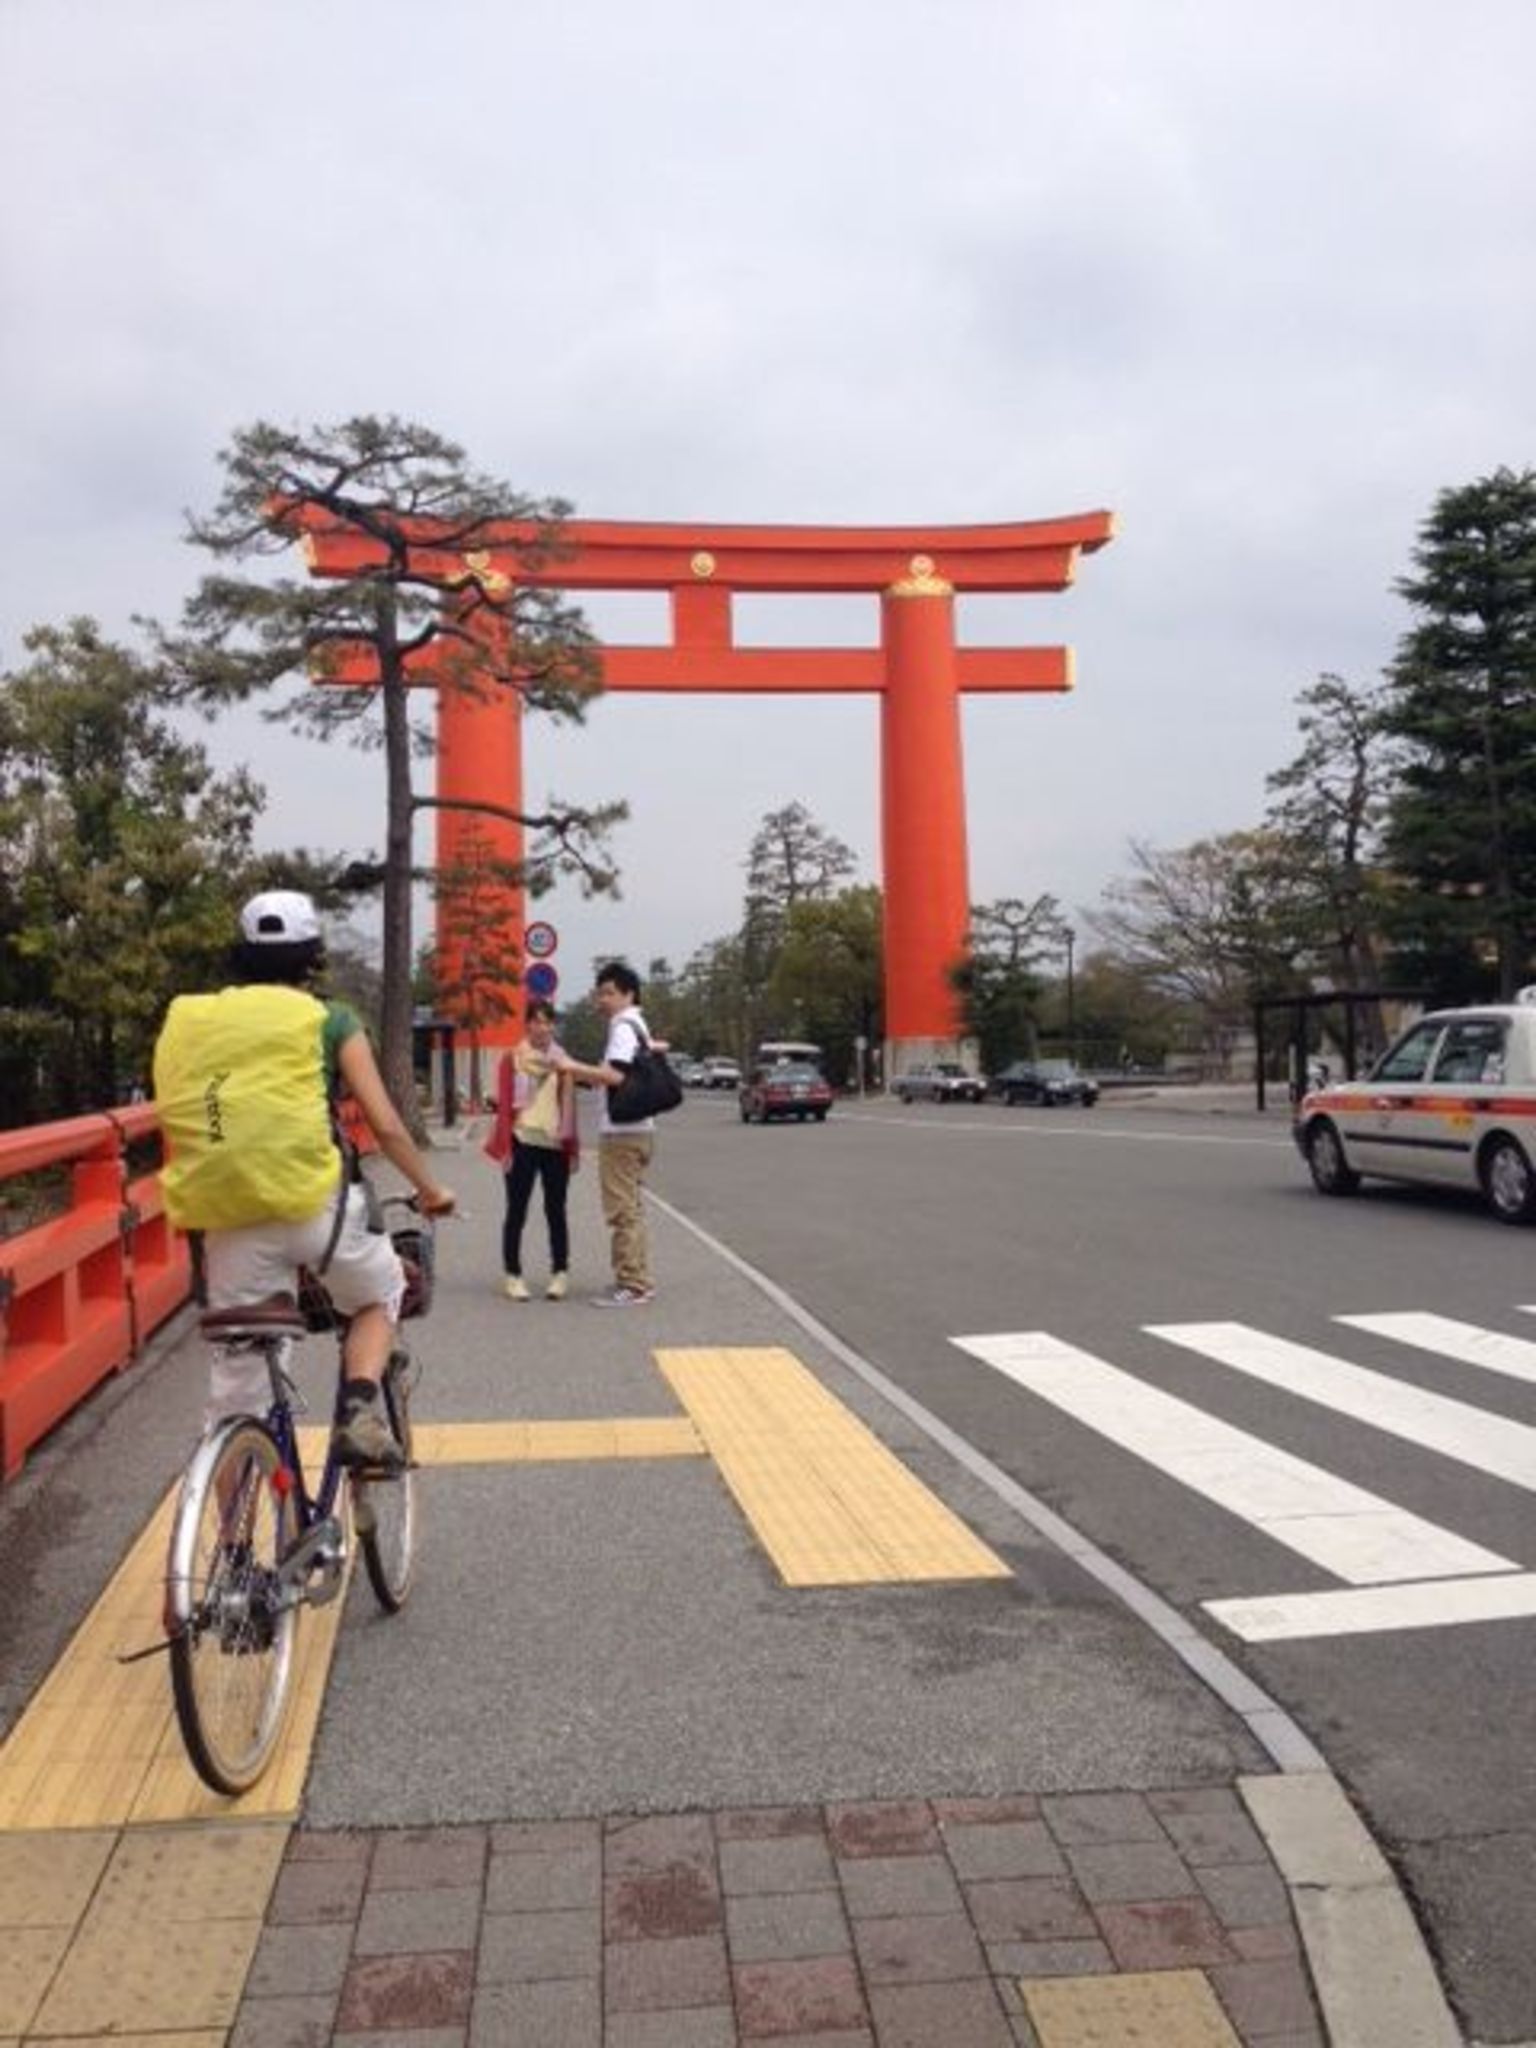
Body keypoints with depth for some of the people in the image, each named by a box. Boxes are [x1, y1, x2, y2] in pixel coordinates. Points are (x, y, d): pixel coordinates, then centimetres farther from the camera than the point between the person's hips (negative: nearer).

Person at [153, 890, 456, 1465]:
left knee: (236, 1382, 13)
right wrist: (432, 1190, 18)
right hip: (313, 1202, -3)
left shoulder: (188, 1023, 15)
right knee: (378, 1296, 26)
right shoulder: (329, 1019, 5)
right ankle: (360, 1408, 1)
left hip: (228, 1219, 3)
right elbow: (385, 1125, 3)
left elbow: (177, 1124, 16)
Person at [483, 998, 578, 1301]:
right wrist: (505, 1147, -8)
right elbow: (504, 1105, -2)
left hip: (556, 1144, 2)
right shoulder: (512, 1058, 1)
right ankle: (512, 1276, 8)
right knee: (517, 1211, 2)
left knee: (556, 1211, 6)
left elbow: (570, 1106, 10)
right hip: (523, 1143, -2)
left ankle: (560, 1274, 13)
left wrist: (573, 1149, 7)